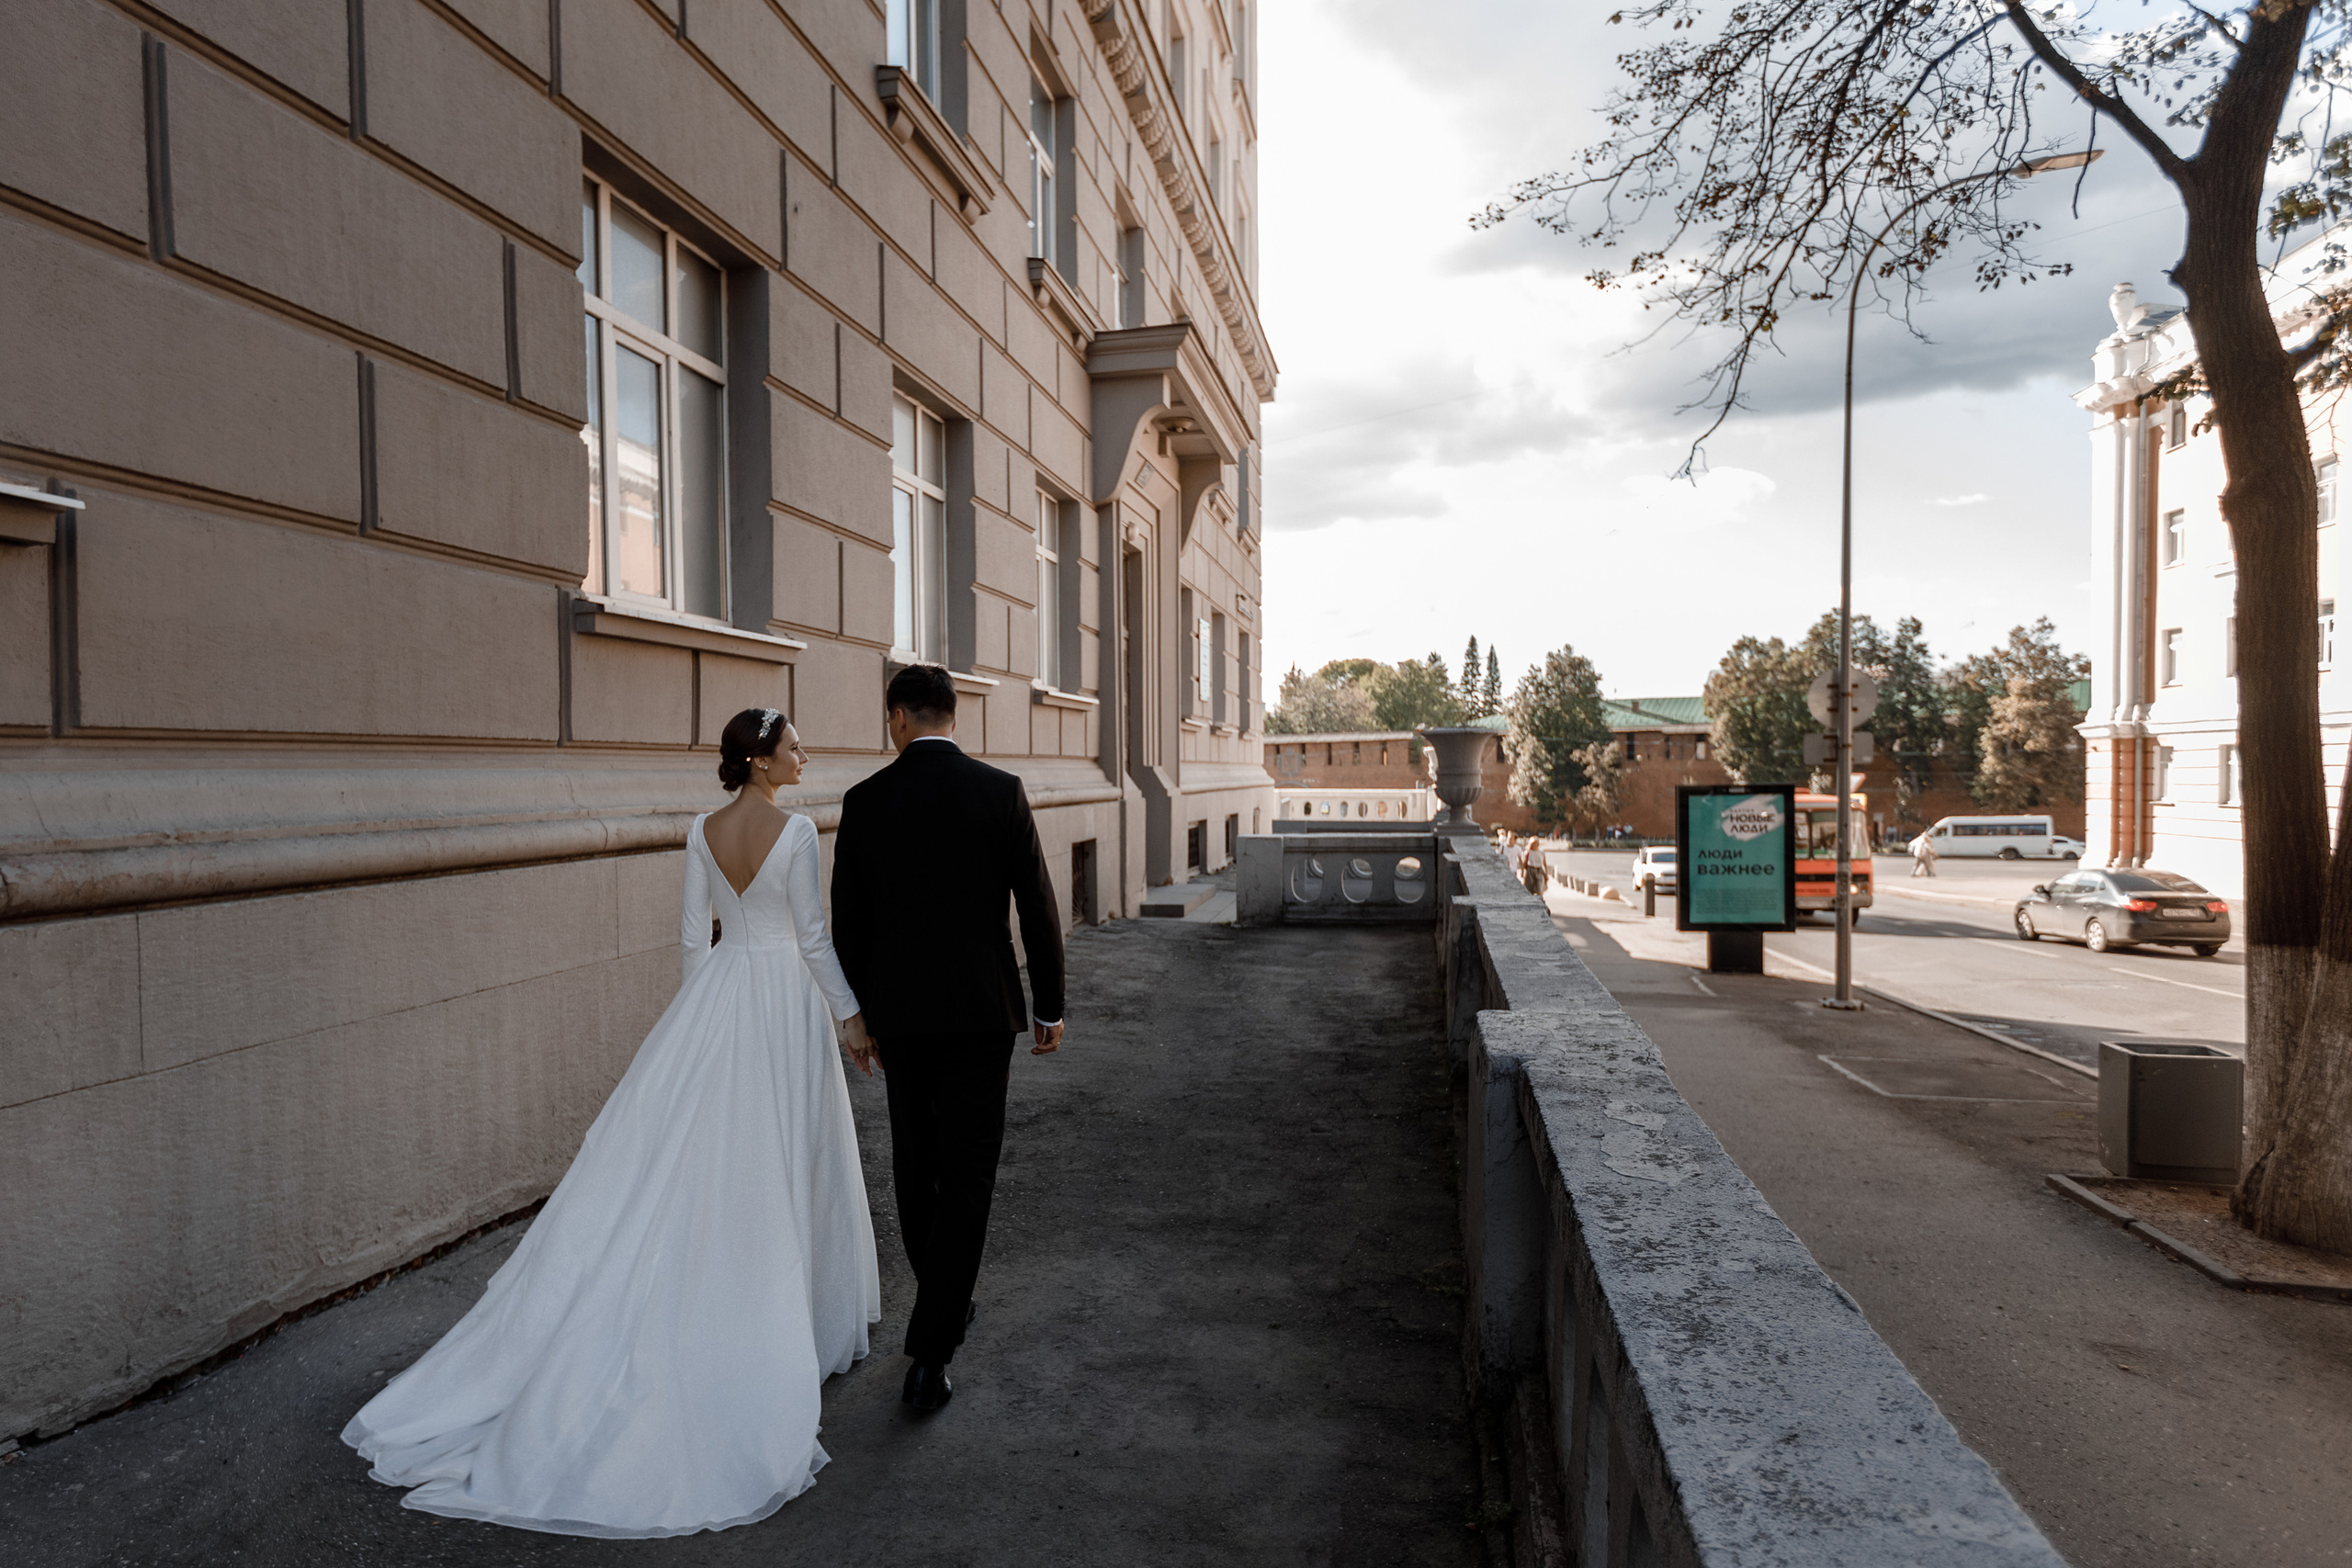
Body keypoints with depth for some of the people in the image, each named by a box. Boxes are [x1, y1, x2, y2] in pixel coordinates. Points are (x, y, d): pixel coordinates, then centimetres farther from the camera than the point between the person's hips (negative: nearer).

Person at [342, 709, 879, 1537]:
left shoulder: (702, 831, 2)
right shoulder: (796, 830, -14)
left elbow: (692, 934, 6)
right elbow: (812, 934, -13)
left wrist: (694, 1020, 17)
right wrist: (851, 1016, -5)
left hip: (717, 991, 5)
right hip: (786, 999, -5)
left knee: (682, 1148, 10)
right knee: (782, 1161, 6)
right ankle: (798, 1315, 20)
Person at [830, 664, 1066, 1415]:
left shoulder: (864, 801, -2)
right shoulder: (1002, 791, -6)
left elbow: (848, 922, 1)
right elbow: (1038, 907, -6)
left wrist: (861, 1014, 13)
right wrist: (1050, 1005, 5)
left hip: (900, 1012, 2)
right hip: (982, 1008, -2)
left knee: (916, 1167, 20)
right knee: (966, 1178, 3)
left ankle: (943, 1301, 38)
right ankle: (929, 1351, 2)